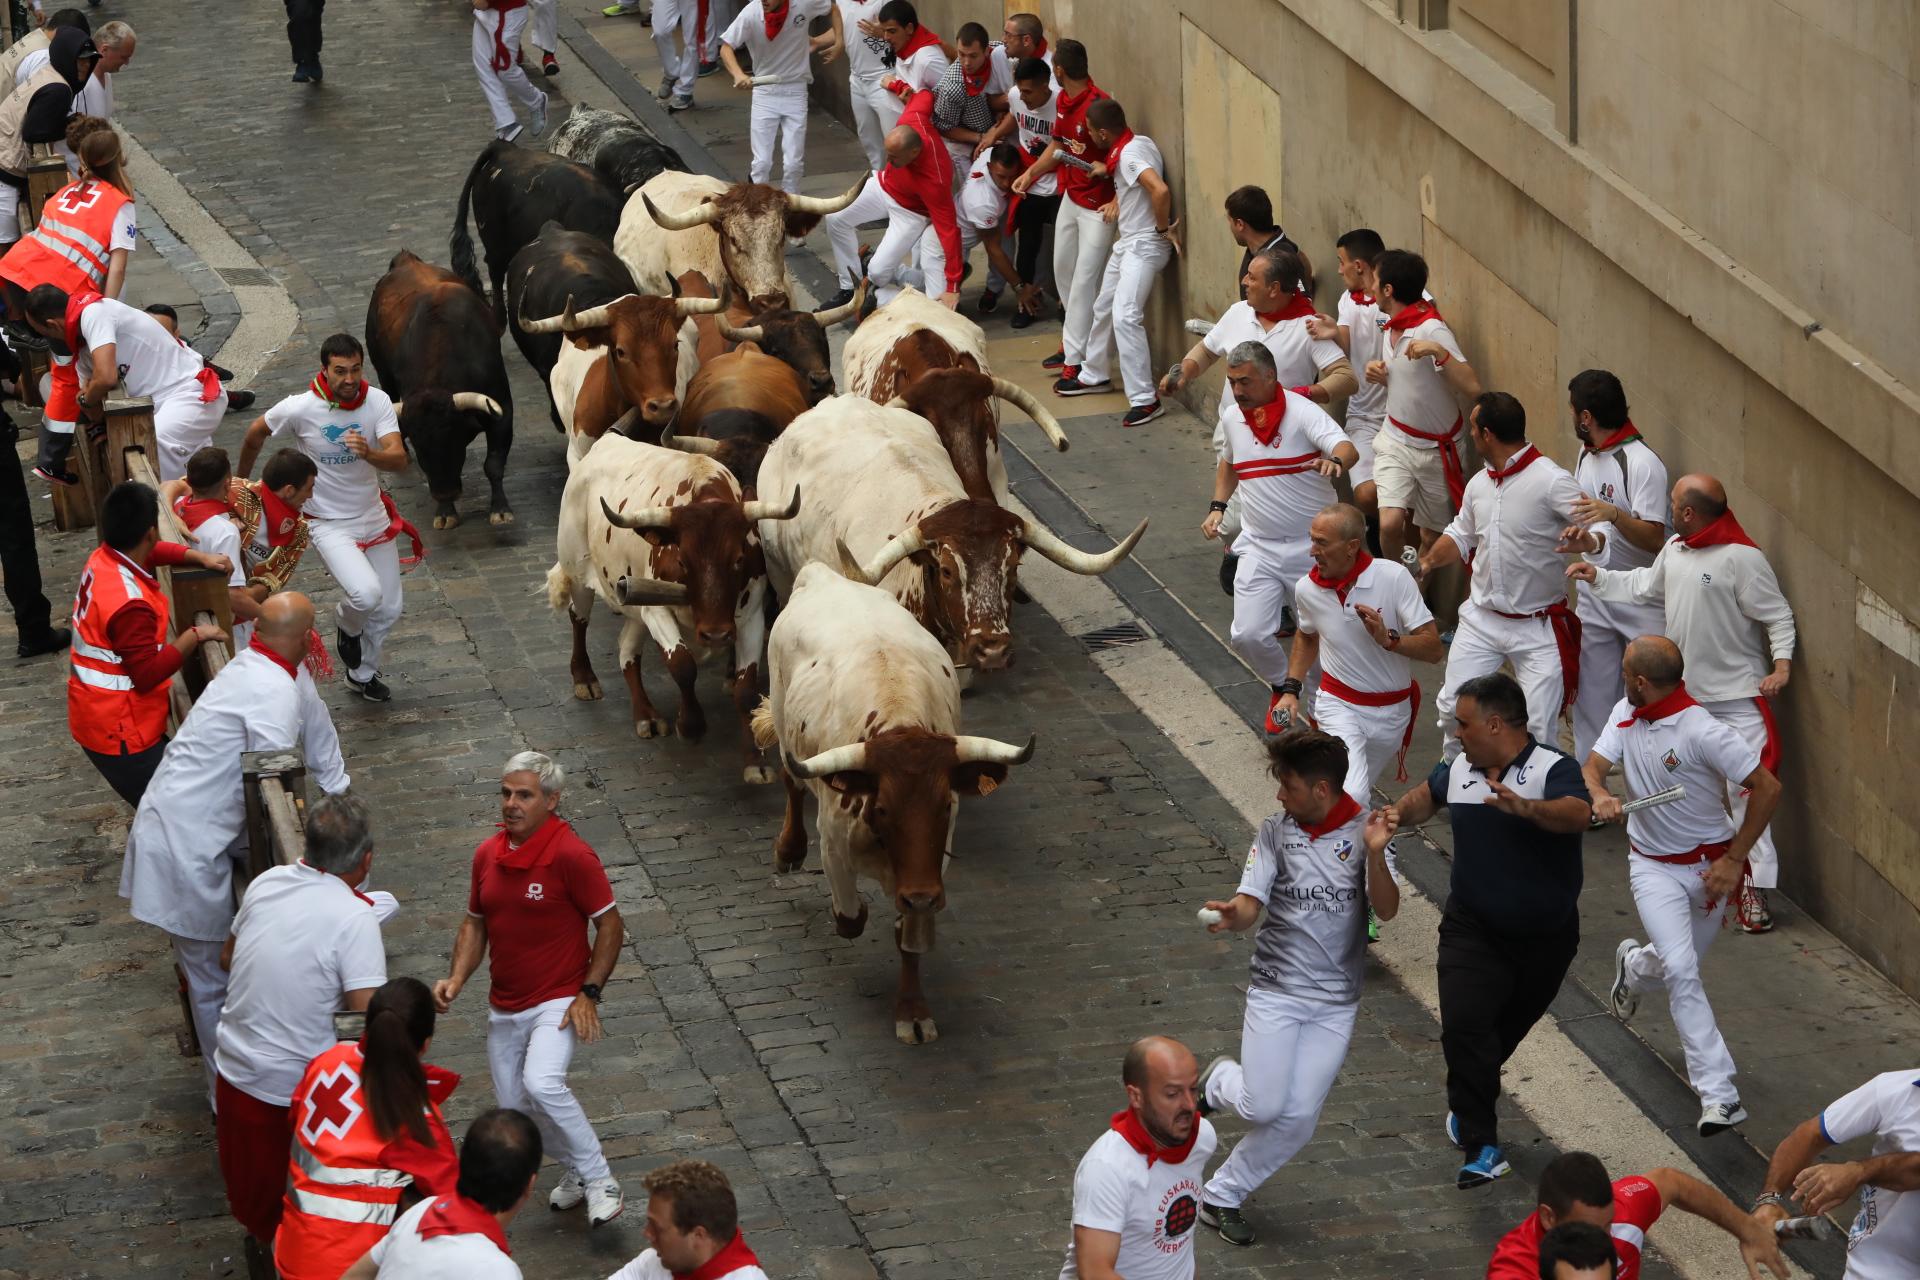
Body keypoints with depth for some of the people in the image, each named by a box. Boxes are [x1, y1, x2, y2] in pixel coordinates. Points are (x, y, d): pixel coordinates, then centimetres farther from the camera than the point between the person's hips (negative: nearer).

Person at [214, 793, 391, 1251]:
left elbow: (227, 959, 16)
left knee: (250, 1198, 28)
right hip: (292, 1089, -6)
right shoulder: (355, 917, -22)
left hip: (234, 1072, 6)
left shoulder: (265, 883, -2)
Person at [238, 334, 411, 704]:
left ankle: (362, 674, 40)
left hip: (374, 519, 4)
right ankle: (346, 626, 11)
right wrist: (241, 480, 15)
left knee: (389, 609, 13)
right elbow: (256, 434, 1)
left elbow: (399, 459, -23)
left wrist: (369, 453, -45)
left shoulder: (378, 402, -13)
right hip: (329, 524, -4)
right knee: (366, 595, -26)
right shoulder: (300, 408, -19)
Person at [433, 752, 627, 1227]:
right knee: (513, 1104, 14)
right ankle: (575, 1169, 37)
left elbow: (609, 924, -11)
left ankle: (599, 1181, -15)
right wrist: (456, 978, -2)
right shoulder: (488, 854, 3)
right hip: (504, 1006, 8)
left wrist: (589, 993, -17)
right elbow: (475, 922, 15)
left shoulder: (571, 856, -17)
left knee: (542, 1084, -30)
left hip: (558, 1001, -7)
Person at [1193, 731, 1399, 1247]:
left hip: (1336, 1002, 0)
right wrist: (1234, 915, -35)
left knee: (1298, 1120, -1)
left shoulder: (1366, 827, -8)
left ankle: (1222, 1196, 16)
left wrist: (1375, 855, -32)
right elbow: (1250, 904, -11)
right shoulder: (1275, 832, -4)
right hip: (1276, 990, 0)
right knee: (1264, 1106, -9)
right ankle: (1219, 1082, 25)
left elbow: (1386, 910, -14)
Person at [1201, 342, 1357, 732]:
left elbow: (1346, 448, -33)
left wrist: (1335, 461, -56)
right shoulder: (1232, 418, 3)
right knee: (1248, 634, -7)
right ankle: (1282, 688, 23)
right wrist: (1217, 506, 12)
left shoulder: (1302, 412, -17)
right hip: (1260, 546, 4)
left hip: (1313, 546, -4)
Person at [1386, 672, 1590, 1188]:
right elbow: (1427, 797, 25)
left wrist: (1526, 809, -56)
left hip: (1545, 937, -2)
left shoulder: (1553, 770, -17)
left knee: (1508, 1028, 18)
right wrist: (1397, 816, 5)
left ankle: (1468, 1105, 47)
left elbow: (1577, 814, -39)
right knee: (1464, 1023, -20)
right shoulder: (1459, 769, 1)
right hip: (1473, 929, 2)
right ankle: (1481, 1146, -16)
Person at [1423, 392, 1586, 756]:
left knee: (1538, 726, -8)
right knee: (1452, 709, 7)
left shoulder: (1551, 480, -16)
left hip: (1537, 627, -6)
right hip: (1481, 617, 6)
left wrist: (1585, 540, -44)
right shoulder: (1479, 484, 8)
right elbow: (1461, 536, 25)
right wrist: (1427, 562, 13)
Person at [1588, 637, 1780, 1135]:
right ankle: (1719, 1096, -15)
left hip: (1708, 865, -2)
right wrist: (1599, 795, -30)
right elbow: (1592, 767, -5)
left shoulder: (1704, 733, -24)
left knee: (1680, 967, 15)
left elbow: (1767, 788, -20)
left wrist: (1734, 860, -18)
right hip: (1653, 866, 2)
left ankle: (1634, 966, 53)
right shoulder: (1625, 715, -4)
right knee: (1681, 970, -16)